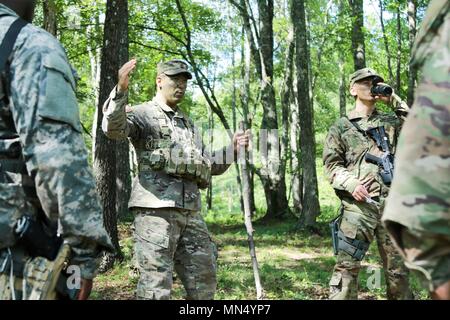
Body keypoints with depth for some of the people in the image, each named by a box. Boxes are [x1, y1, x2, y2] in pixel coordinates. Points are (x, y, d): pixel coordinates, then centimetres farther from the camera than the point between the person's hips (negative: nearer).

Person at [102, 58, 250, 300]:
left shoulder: (188, 124, 25)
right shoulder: (143, 114, 2)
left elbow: (207, 166, 28)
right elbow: (114, 128, -19)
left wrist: (232, 148, 12)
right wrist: (121, 89, -34)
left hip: (191, 212, 7)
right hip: (156, 210, -7)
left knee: (204, 283, 13)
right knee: (155, 287, -6)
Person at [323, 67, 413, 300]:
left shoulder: (391, 122, 18)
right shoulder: (341, 127, 9)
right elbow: (331, 165, 4)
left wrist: (392, 98, 5)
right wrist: (351, 183, -15)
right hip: (358, 205, -3)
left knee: (398, 268, 10)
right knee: (347, 266, -8)